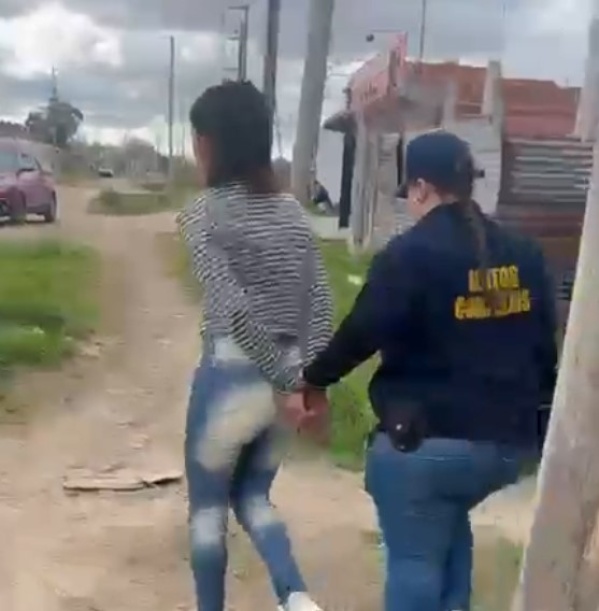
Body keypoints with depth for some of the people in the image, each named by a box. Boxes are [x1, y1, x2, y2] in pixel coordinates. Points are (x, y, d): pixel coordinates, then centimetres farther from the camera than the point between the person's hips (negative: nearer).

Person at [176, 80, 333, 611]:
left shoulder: (204, 214, -11)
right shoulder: (292, 211, 6)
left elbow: (234, 309, -20)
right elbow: (321, 305, 0)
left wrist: (289, 380, -15)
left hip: (230, 379, -6)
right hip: (284, 382, 6)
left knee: (208, 508, 16)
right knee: (253, 497, 23)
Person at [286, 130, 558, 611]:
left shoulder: (410, 254, -13)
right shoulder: (524, 255, 6)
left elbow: (361, 333, -13)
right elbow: (544, 344, 12)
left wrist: (314, 382, 3)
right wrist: (530, 406, 27)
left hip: (427, 440, -7)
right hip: (508, 440, 7)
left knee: (415, 559, 8)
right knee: (450, 519, 32)